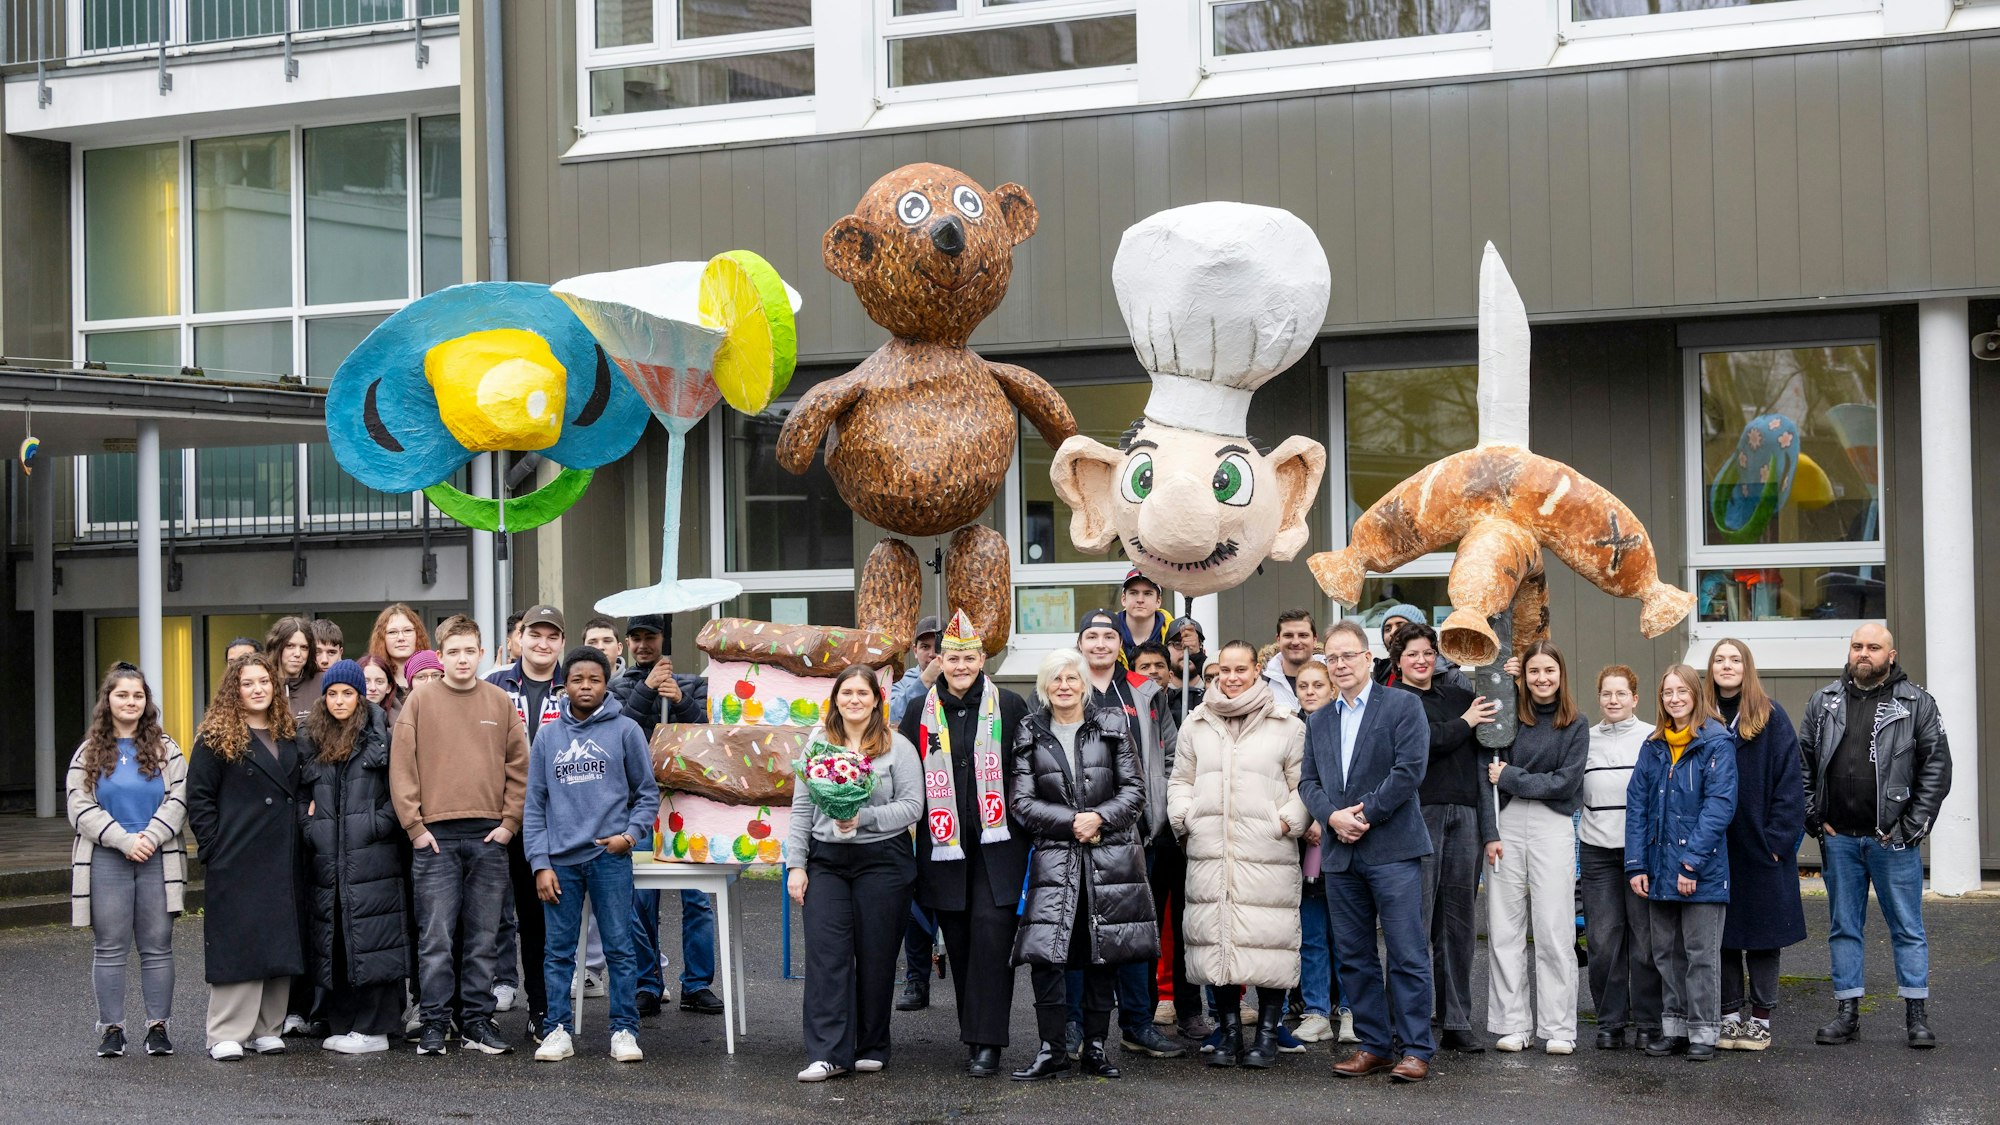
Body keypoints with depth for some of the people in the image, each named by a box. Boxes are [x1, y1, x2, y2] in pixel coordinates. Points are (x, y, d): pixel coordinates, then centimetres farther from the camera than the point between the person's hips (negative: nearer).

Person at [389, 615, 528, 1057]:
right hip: (435, 837, -2)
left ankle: (478, 1021, 12)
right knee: (436, 937, -2)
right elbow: (401, 767, 0)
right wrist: (414, 826, -6)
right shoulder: (420, 701, 3)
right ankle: (435, 1024, 3)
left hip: (489, 837, 2)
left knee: (484, 938, 6)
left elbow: (519, 766, 9)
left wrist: (510, 821, 0)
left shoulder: (500, 702, 8)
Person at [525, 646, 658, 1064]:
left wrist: (631, 833, -9)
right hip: (560, 859, 2)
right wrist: (540, 863, 1)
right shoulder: (547, 736, 10)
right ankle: (558, 1029, 12)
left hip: (609, 857, -2)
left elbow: (647, 793, 8)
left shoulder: (625, 731, 4)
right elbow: (534, 804, 9)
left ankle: (624, 1030, 5)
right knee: (558, 950, 5)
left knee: (619, 947, 0)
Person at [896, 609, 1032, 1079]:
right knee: (958, 940, 7)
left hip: (998, 844, -3)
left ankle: (987, 1042, -10)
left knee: (990, 933, -12)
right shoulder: (921, 713, 9)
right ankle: (975, 1033, 19)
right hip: (944, 845, 3)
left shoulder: (1010, 707, 2)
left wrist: (1031, 828, 3)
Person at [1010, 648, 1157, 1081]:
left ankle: (1095, 1046, 13)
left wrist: (1099, 817, -12)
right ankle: (1052, 1048, -3)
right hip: (1053, 856, 0)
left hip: (1111, 856, 1)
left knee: (1103, 953, 3)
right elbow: (1021, 801, 3)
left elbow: (1135, 790, 4)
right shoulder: (1030, 736, 8)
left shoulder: (1113, 726, 8)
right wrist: (1071, 822, -9)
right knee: (1045, 952, -12)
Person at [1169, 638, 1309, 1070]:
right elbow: (1181, 780, 20)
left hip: (1268, 852, -3)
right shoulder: (1197, 723, 14)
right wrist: (1184, 818, 5)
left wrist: (1288, 821, -7)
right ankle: (1229, 1032, 14)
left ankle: (1267, 1034, 6)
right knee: (1217, 938, 4)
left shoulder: (1286, 724, 4)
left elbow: (1304, 785, 6)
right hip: (1209, 852, 3)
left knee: (1267, 939, -5)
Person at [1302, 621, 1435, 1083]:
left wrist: (1365, 815, -12)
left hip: (1392, 848, -6)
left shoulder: (1402, 706, 0)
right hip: (1340, 853, 6)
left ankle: (1416, 1049, -1)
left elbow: (1409, 770, -9)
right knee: (1353, 956, 8)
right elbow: (1308, 781, 13)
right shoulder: (1319, 721, 18)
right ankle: (1373, 1045, 15)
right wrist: (1332, 815, -7)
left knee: (1407, 954, -6)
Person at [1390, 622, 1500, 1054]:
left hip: (1464, 813, 5)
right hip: (1419, 812, -5)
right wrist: (1463, 724, 0)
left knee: (1458, 920, 6)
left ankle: (1457, 1022, 10)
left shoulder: (1459, 695, 21)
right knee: (1418, 919, -7)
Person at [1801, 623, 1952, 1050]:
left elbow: (1937, 766, -3)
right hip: (1839, 838, 3)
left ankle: (1916, 1017, 9)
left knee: (1908, 928, 2)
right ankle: (1847, 1014, 15)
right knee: (1844, 927, 9)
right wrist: (1814, 818, 2)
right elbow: (1803, 763, 12)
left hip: (1892, 839, -3)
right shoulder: (1823, 703, 9)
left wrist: (1912, 825, -8)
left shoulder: (1917, 704, 0)